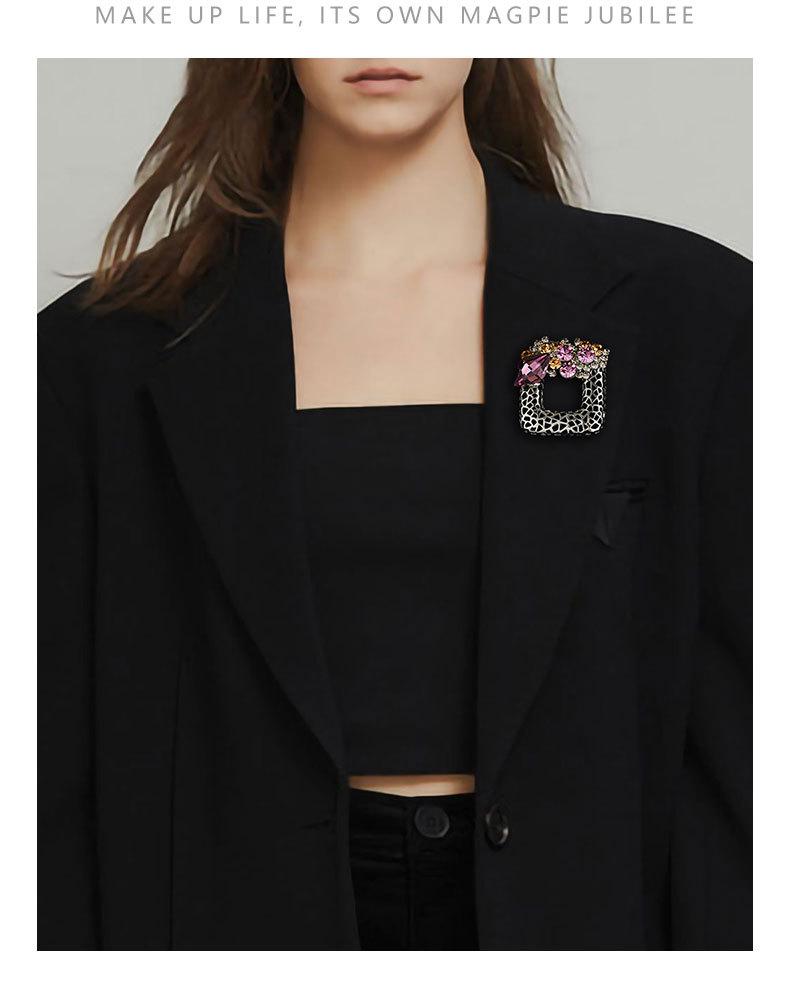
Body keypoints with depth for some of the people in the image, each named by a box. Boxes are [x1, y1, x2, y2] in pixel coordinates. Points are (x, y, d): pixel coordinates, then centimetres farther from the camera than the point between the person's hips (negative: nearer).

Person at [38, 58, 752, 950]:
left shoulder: (683, 310, -2)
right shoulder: (110, 352, -2)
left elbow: (735, 729, -2)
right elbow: (69, 776, 0)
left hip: (569, 905, 1)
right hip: (263, 908, 0)